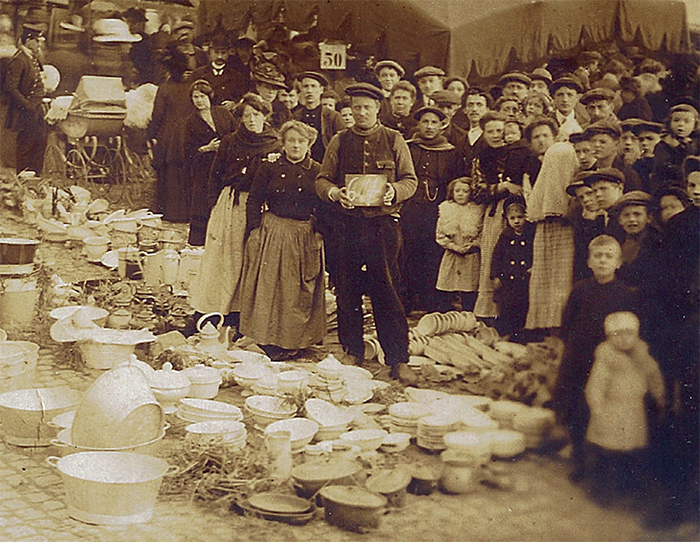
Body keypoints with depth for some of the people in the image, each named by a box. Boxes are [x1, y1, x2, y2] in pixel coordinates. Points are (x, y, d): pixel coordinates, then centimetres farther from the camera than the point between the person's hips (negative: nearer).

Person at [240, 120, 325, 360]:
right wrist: (255, 231, -6)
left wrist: (319, 233, -4)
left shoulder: (317, 171, 4)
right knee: (268, 286, -2)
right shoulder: (269, 166, 1)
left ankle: (293, 341, 14)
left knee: (300, 291, 4)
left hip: (305, 237, 1)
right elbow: (254, 201, 1)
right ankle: (270, 341, 7)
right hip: (273, 233, -1)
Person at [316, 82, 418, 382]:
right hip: (347, 223, 2)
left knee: (386, 292, -5)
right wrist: (335, 193, -13)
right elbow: (322, 180, 9)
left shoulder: (394, 140, 8)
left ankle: (398, 360, -1)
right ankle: (352, 352, 18)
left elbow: (410, 180, 5)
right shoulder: (340, 141, 12)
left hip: (383, 223, -2)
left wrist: (393, 191, -16)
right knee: (347, 291, 5)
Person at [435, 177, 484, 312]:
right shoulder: (445, 208, 7)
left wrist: (470, 247, -13)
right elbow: (440, 235, 5)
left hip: (471, 257, -2)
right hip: (450, 256, 2)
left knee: (469, 295, -4)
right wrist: (454, 247, -8)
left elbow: (483, 235, 0)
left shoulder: (478, 210, 2)